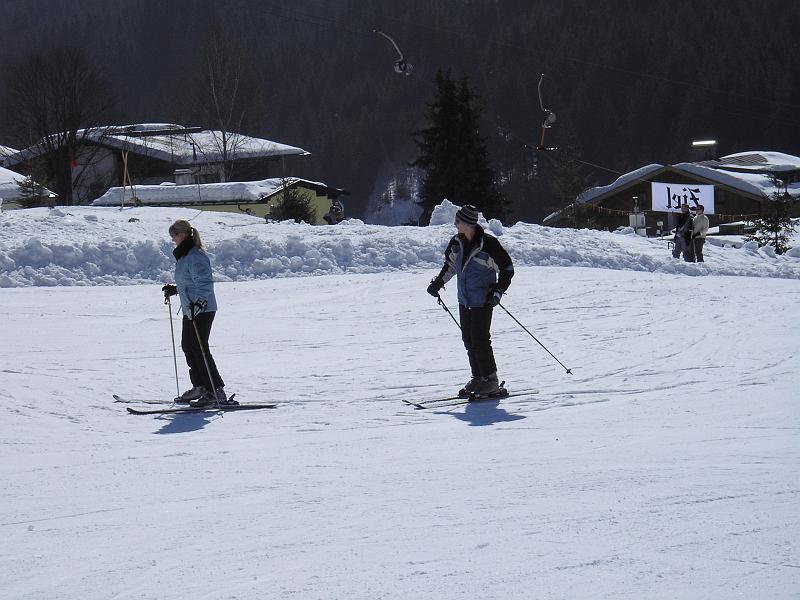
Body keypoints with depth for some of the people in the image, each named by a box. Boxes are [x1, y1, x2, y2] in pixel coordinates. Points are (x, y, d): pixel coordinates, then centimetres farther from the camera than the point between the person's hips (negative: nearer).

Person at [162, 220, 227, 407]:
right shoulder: (183, 255, 15)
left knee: (199, 349, -11)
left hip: (202, 309, -11)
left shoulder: (195, 256, -18)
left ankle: (216, 391, -10)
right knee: (188, 346, 15)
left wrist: (200, 301, -35)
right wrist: (174, 290, 33)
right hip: (190, 309, 11)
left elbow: (204, 283, -25)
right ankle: (200, 387, 26)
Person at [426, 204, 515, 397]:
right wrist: (438, 282, 17)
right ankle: (478, 378, 17)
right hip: (464, 300, 7)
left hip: (482, 300, -7)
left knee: (479, 340, -10)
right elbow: (451, 264, 24)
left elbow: (507, 269, -8)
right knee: (468, 340, 8)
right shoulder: (456, 242, 4)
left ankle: (491, 381, -4)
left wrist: (498, 291, -16)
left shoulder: (488, 244, -16)